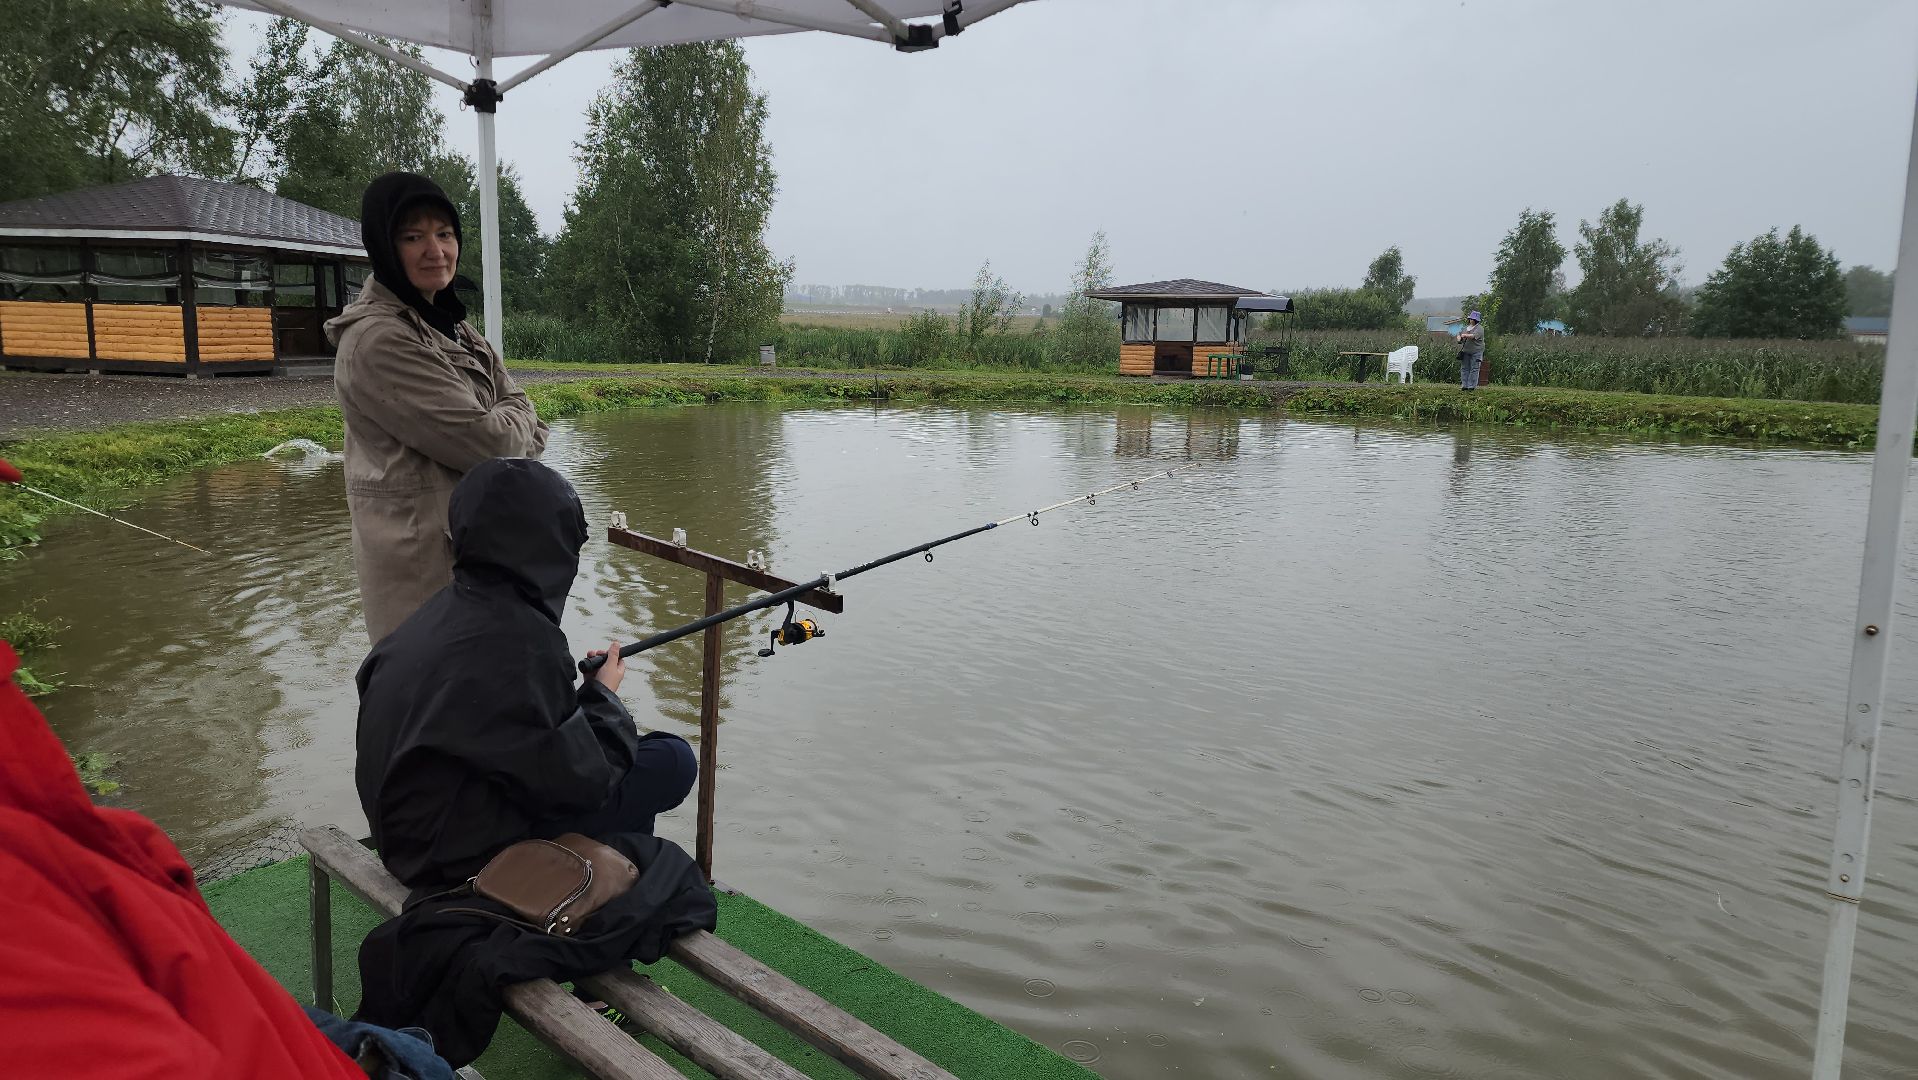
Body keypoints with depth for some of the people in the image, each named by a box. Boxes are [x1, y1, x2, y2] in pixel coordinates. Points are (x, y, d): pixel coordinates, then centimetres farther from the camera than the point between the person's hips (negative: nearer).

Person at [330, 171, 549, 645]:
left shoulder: (452, 328, 12)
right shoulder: (378, 341, -16)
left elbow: (529, 428, 9)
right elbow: (481, 441, -19)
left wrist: (502, 428, -11)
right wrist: (518, 418, 1)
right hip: (425, 564, -8)